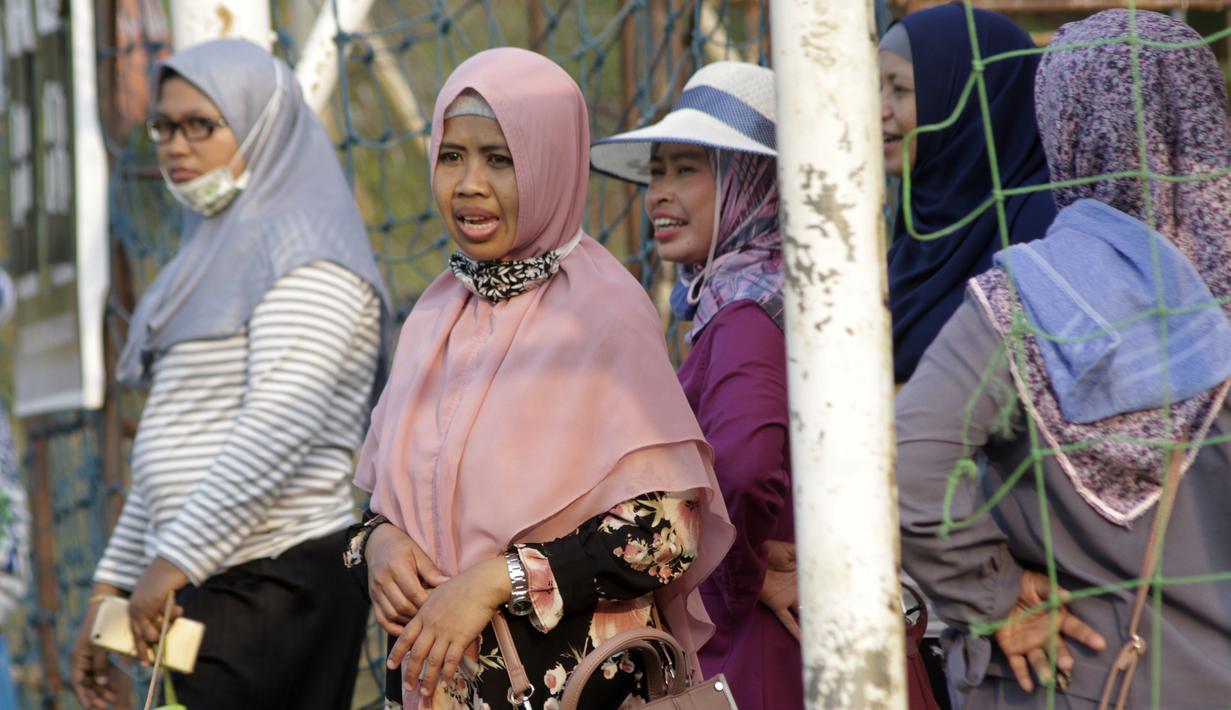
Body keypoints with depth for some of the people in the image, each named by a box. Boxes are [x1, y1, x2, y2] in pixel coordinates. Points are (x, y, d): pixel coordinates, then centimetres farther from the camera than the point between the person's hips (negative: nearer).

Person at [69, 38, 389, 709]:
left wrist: (174, 559, -20)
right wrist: (109, 589, 20)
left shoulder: (303, 251, -7)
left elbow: (281, 423, -20)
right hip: (208, 585, 8)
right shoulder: (212, 261, 21)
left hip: (277, 584, -8)